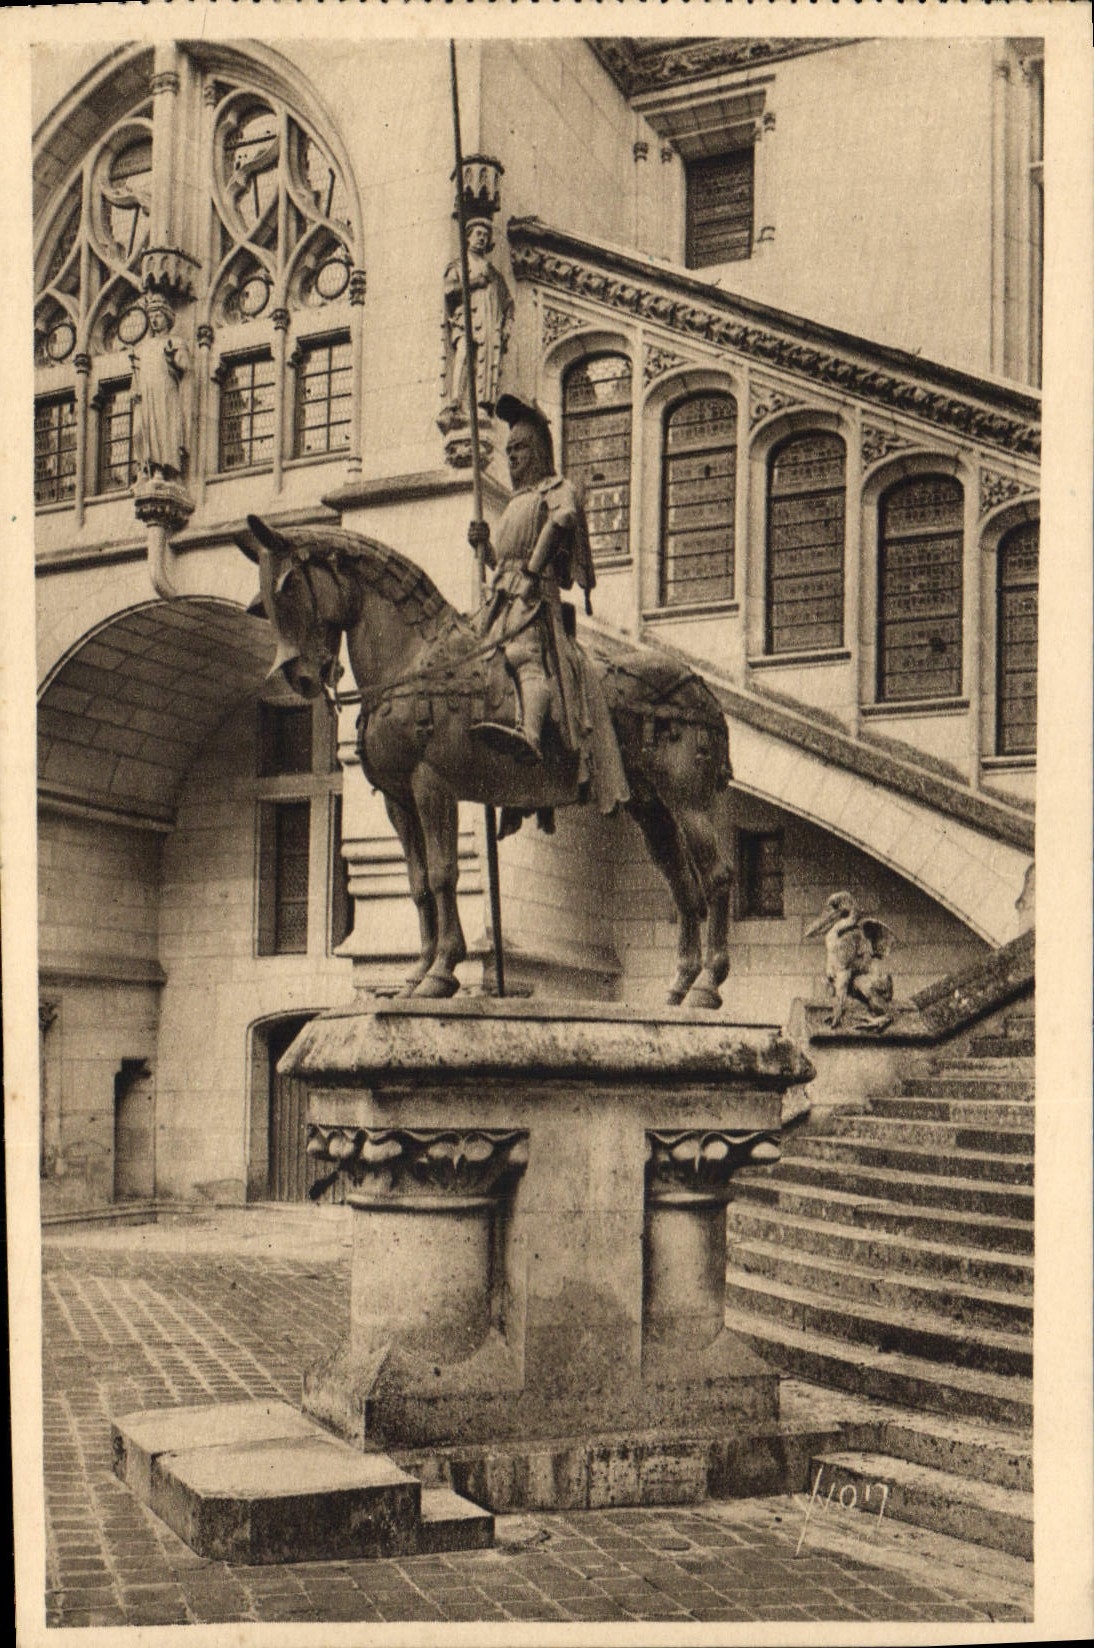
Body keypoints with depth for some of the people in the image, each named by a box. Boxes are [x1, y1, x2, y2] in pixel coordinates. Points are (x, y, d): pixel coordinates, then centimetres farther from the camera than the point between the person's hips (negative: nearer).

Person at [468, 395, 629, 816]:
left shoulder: (555, 489, 9)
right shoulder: (516, 504, 35)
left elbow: (563, 517, -16)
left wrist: (533, 566, -22)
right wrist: (483, 543, 14)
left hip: (535, 592, -10)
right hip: (503, 599, 10)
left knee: (526, 654, -34)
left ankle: (530, 733, -58)